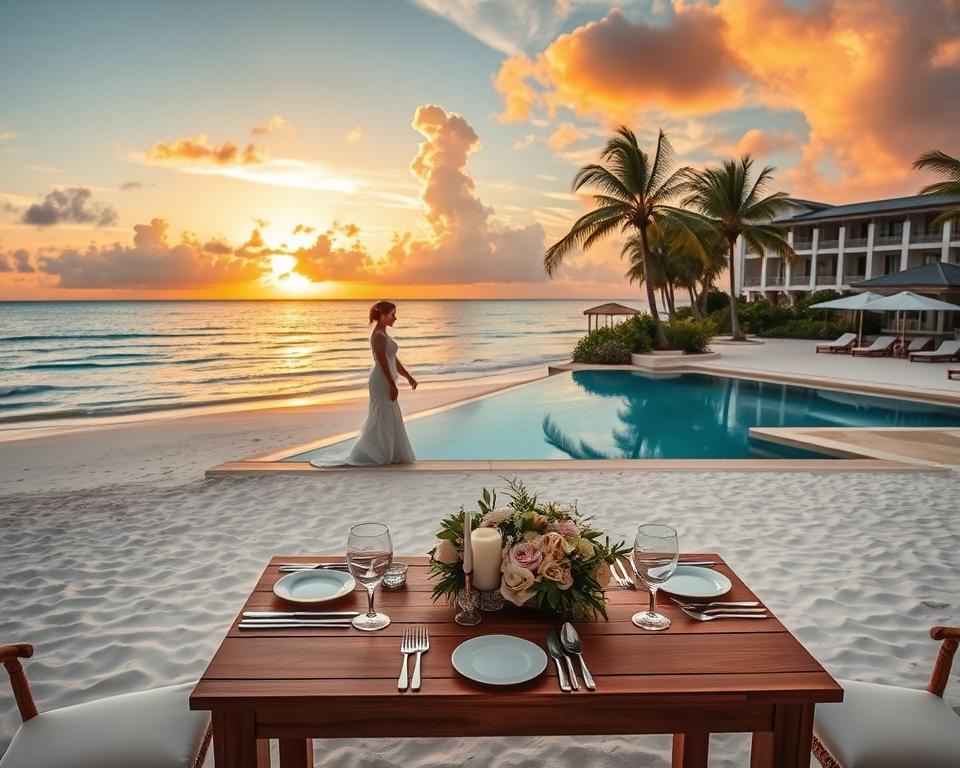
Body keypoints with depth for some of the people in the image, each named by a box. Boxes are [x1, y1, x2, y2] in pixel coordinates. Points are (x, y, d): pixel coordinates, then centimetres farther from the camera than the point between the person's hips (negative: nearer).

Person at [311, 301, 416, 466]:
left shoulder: (383, 335, 14)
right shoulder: (379, 336, -16)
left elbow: (394, 361, 18)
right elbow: (382, 361, -21)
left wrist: (409, 377, 18)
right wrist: (392, 384, -22)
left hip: (386, 381, 10)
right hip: (383, 381, -10)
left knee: (389, 419, 14)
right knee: (382, 419, -4)